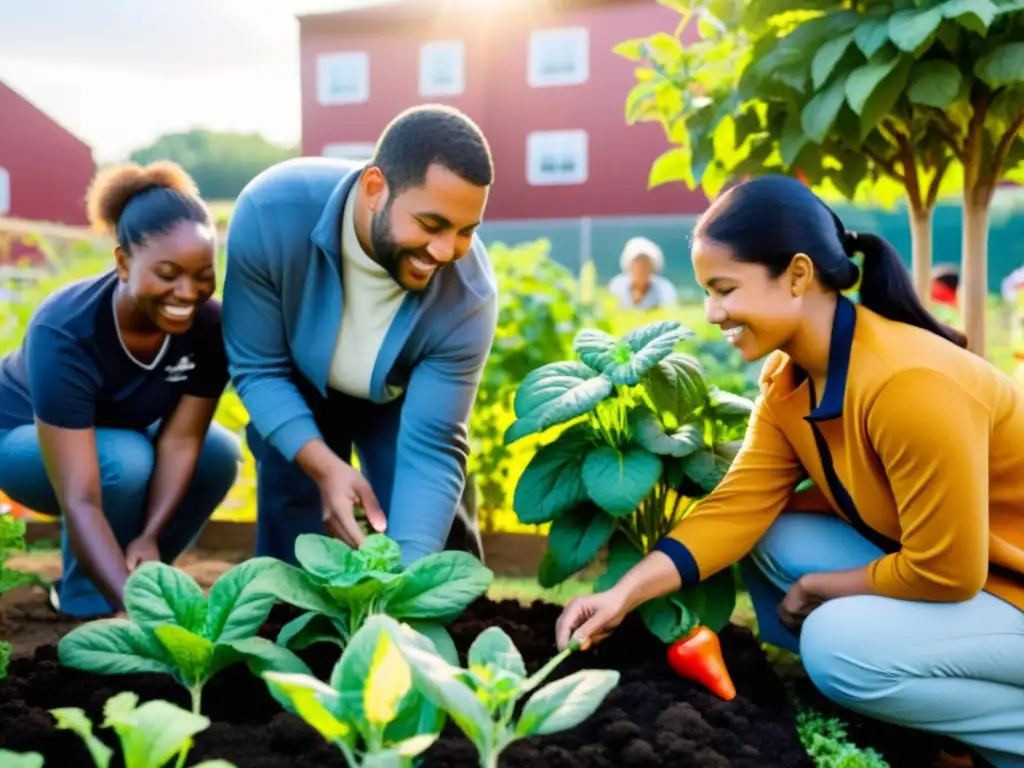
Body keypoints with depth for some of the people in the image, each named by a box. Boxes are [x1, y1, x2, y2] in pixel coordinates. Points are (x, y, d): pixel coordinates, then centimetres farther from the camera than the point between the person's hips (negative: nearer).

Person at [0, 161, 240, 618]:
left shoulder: (210, 325, -27)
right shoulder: (65, 333, -39)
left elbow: (180, 440, -22)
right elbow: (80, 501, -44)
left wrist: (150, 536, -34)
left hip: (122, 433, 5)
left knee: (219, 454, -21)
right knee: (125, 461, -34)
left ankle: (135, 574, 0)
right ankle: (87, 604, -10)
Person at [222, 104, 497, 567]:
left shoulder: (469, 295, -35)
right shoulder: (271, 212, -35)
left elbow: (431, 447, -32)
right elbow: (258, 369, -25)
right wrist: (325, 468, -38)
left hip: (402, 401, 0)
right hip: (298, 392, 0)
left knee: (434, 549, -3)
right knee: (290, 551, 1)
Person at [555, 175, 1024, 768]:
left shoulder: (909, 385, -32)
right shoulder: (789, 380, -5)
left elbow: (945, 571, -26)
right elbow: (737, 507, -9)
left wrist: (818, 588, -12)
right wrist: (625, 593, -18)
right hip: (943, 566, 8)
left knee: (839, 644, -26)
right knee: (769, 540, -5)